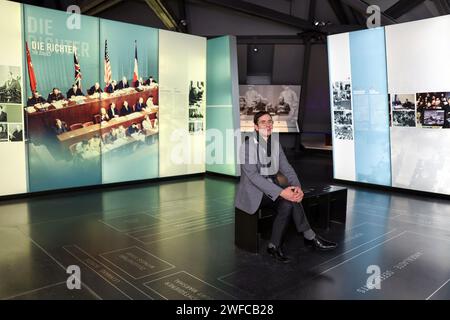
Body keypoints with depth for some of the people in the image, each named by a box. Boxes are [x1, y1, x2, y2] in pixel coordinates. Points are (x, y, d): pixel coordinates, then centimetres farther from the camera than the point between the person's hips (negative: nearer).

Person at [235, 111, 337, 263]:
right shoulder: (246, 146, -14)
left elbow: (287, 169, 3)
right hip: (252, 192, -6)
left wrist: (297, 187, -19)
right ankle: (310, 237, -9)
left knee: (291, 200, -24)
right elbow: (253, 176, -23)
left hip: (271, 188, 6)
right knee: (288, 202, -26)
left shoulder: (276, 144, 7)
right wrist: (281, 192, -32)